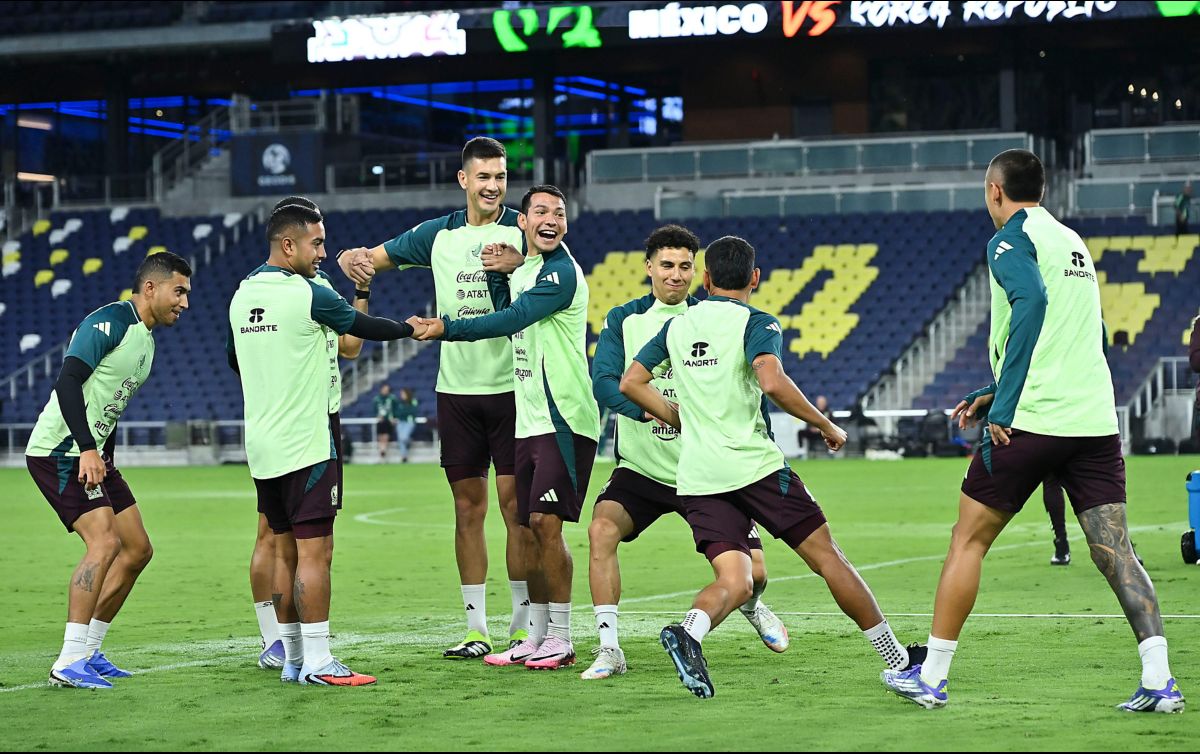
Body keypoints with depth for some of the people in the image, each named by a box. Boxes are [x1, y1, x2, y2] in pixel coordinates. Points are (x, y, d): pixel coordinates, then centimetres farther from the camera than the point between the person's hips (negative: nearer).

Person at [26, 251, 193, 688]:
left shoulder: (146, 339, 16)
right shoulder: (110, 322, -15)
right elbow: (68, 381, -24)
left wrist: (106, 460, 18)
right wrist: (87, 450, -30)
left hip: (92, 456, 10)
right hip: (59, 451, -10)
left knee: (138, 549, 10)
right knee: (105, 541, -22)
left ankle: (88, 651, 17)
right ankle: (68, 663, -21)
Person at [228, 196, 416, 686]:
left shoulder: (242, 296, 10)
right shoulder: (307, 294, -13)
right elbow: (364, 328, -2)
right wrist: (412, 327, 15)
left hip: (262, 443, 8)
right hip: (305, 442, -8)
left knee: (286, 552, 12)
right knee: (315, 551, -6)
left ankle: (292, 659, 14)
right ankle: (316, 662, -8)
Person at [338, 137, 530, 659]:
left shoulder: (522, 231, -1)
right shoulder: (438, 235, 9)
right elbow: (372, 259, 16)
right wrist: (353, 260, -8)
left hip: (511, 387, -3)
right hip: (456, 388, 3)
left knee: (515, 503, -3)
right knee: (468, 506, 6)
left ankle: (524, 626, 4)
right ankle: (476, 627, 11)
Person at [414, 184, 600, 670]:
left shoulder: (561, 273, -11)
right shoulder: (523, 269, 17)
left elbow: (509, 321, -15)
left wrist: (446, 329, -13)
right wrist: (499, 274, 7)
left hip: (563, 420, -9)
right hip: (528, 421, 9)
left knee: (546, 522, -12)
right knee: (531, 526, 9)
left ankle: (561, 640, -6)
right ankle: (537, 636, 17)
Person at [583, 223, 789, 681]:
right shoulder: (623, 320, -2)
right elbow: (603, 381, -14)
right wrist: (655, 411, -31)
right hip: (641, 468, 0)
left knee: (753, 572, -3)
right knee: (602, 530, -28)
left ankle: (750, 606, 37)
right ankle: (609, 649, -20)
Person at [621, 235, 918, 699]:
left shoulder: (676, 326, 14)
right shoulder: (755, 323, -4)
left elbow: (631, 383, 15)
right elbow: (772, 382, -21)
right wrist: (826, 425, -10)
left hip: (697, 478, 5)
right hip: (754, 465, -5)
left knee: (733, 582, -2)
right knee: (827, 558, 5)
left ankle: (689, 629, -35)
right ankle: (896, 658, 11)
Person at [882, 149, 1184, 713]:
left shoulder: (1012, 239, -2)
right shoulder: (1073, 243, 22)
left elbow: (1032, 302, -21)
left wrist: (1003, 407, -21)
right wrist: (997, 394, 29)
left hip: (1032, 421, -6)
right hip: (1095, 420, 6)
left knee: (968, 540, 6)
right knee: (1114, 551, 1)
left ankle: (930, 677, 11)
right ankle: (1159, 681, -12)